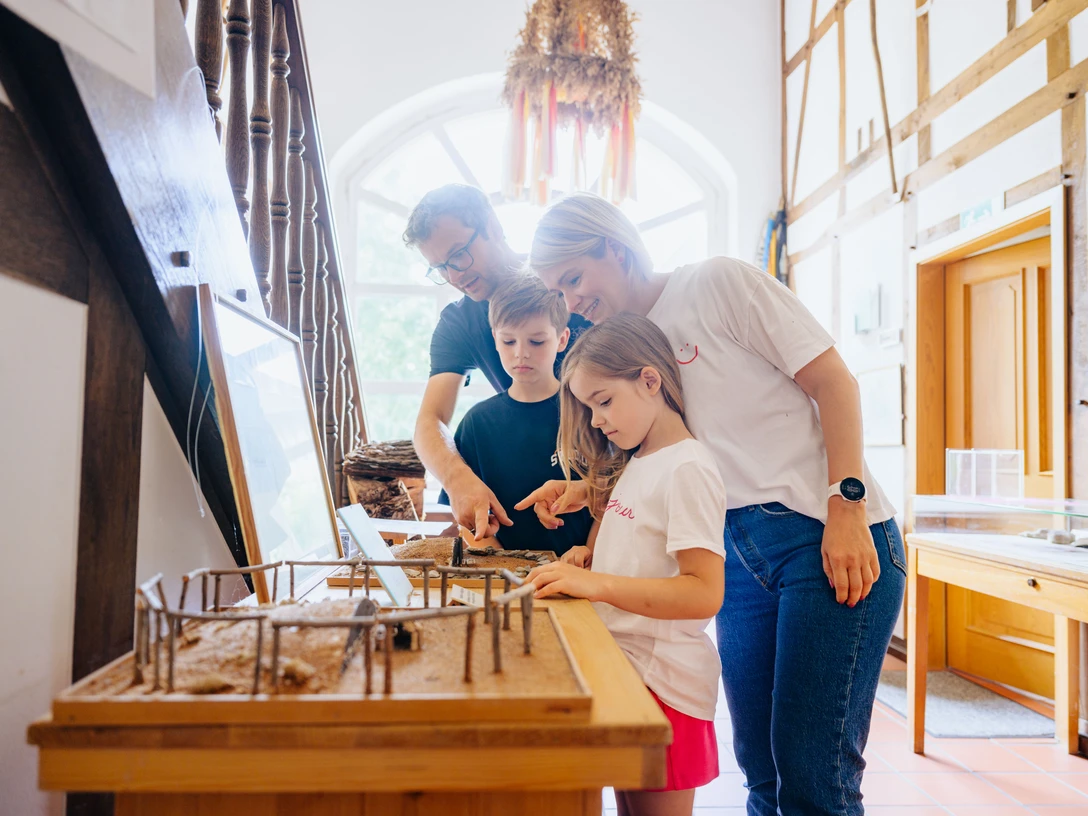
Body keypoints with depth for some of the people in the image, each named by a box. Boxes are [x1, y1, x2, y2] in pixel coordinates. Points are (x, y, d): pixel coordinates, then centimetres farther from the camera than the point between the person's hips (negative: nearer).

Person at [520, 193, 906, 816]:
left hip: (835, 540, -7)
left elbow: (834, 381, -8)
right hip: (743, 555, 7)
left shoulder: (717, 283, -5)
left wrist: (847, 505, -17)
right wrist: (586, 489, 0)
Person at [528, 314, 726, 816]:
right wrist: (591, 554, 1)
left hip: (663, 682, -9)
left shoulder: (687, 468, -16)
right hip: (624, 666, 9)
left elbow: (704, 594, -25)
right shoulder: (635, 464, 13)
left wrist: (595, 584, -29)